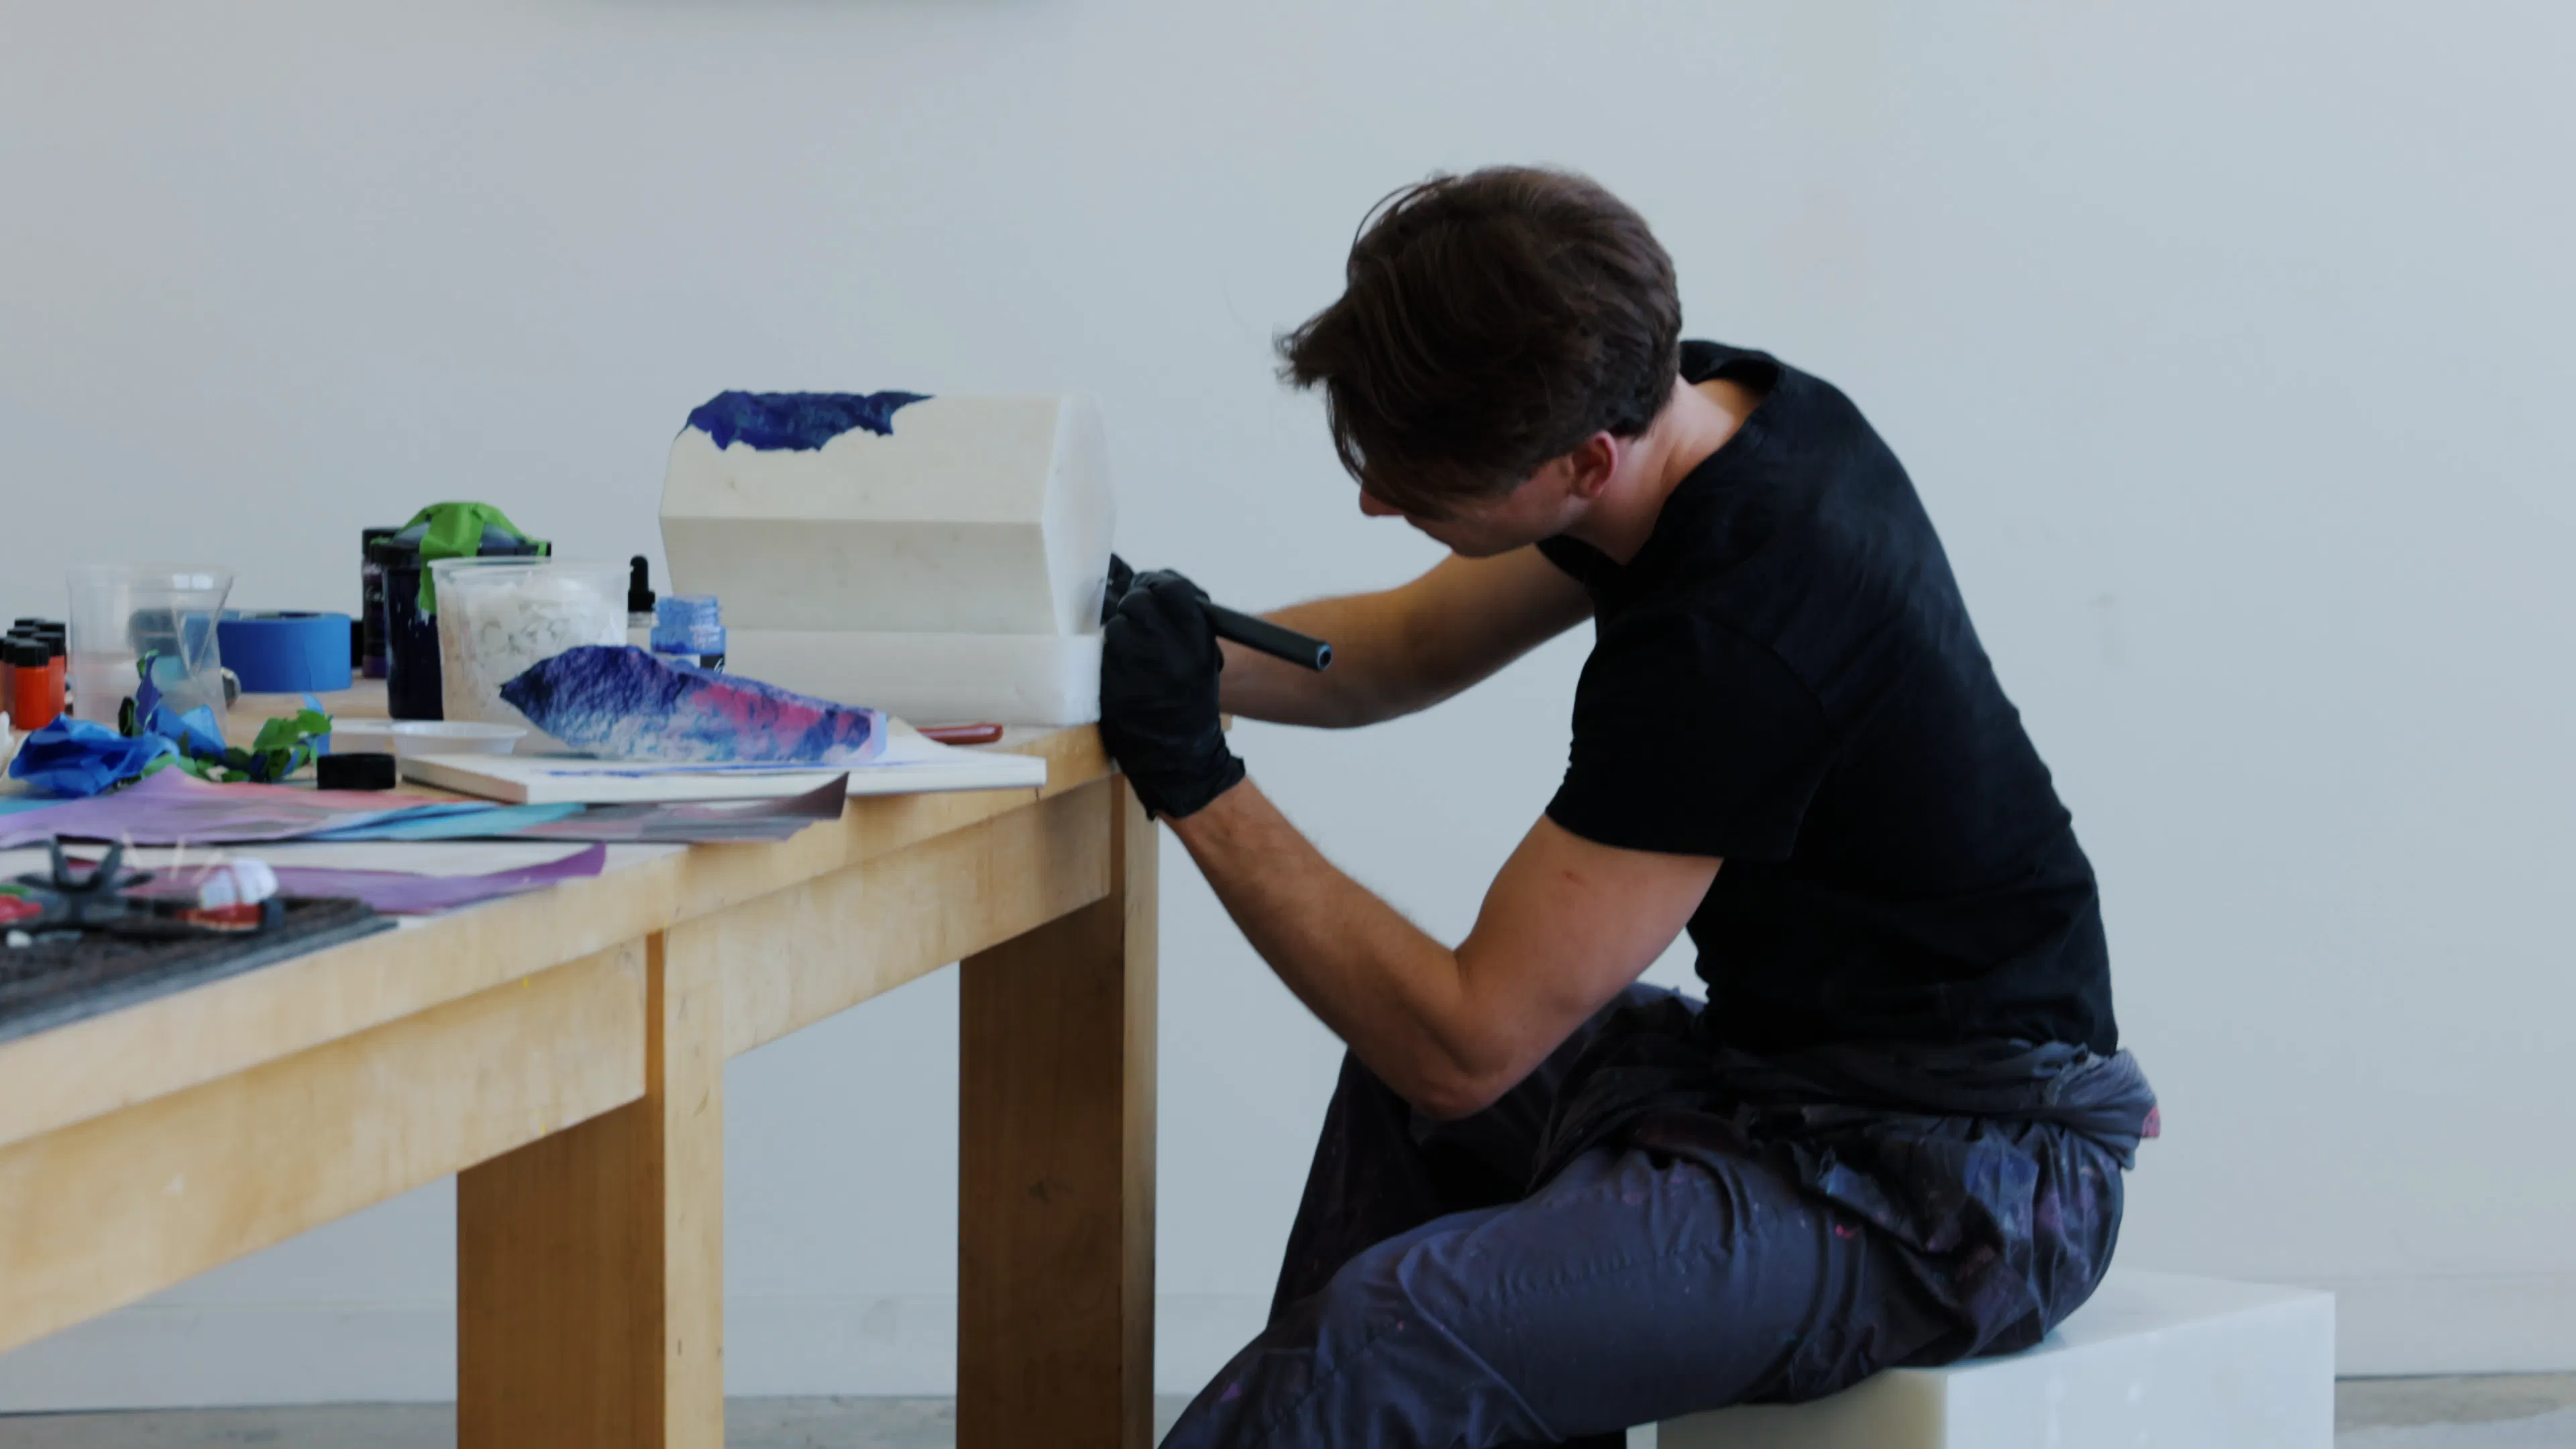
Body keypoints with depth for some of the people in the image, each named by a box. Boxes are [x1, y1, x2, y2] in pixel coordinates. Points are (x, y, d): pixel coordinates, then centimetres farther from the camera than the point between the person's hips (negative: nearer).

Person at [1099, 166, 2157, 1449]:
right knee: (1396, 1086, 27)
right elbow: (1412, 645, 17)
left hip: (1957, 1188, -10)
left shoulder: (1728, 645, -28)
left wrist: (1196, 787, -19)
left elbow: (1465, 1042, -23)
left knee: (1390, 1337, -26)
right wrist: (1185, 658, 0)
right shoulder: (1712, 411, 0)